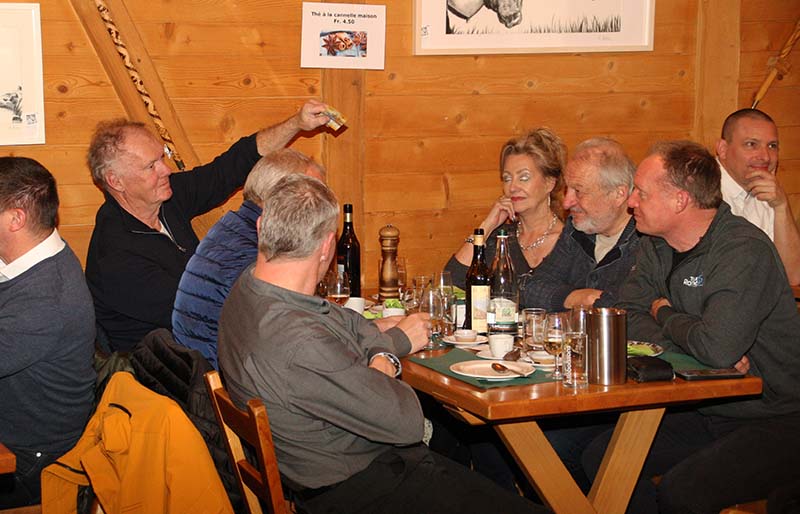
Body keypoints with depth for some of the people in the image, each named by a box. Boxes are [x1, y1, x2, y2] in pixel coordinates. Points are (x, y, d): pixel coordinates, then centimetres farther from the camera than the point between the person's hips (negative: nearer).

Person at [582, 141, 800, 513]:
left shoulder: (744, 251, -21)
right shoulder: (656, 245, 6)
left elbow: (718, 347, -32)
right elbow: (629, 318, 4)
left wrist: (664, 315, -11)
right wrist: (688, 339, -16)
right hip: (704, 412, 8)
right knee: (600, 457, -7)